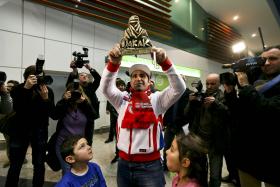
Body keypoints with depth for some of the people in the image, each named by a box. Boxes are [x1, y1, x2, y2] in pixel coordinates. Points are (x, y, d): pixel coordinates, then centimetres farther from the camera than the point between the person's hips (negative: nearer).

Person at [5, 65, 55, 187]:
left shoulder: (48, 90, -5)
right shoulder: (18, 89, -4)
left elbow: (51, 113, -9)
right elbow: (16, 108, -20)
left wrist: (46, 98, -25)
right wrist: (26, 88, -28)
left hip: (40, 131, 0)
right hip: (20, 130, 0)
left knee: (39, 164, 8)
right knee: (15, 165, 7)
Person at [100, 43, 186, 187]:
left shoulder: (157, 99, -3)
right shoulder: (123, 99, 2)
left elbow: (179, 88, -15)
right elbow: (105, 87, -10)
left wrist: (165, 63, -27)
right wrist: (113, 63, -26)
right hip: (124, 164, 3)